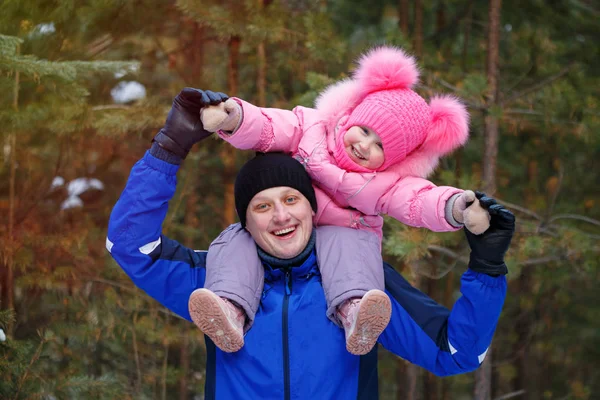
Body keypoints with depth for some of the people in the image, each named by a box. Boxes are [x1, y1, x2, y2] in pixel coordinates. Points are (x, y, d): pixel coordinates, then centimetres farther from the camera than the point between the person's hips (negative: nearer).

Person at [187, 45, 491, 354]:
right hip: (273, 239, 2)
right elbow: (263, 128, -7)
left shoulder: (389, 184, -3)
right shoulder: (312, 128, 1)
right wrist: (232, 118, -31)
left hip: (341, 240, -2)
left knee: (346, 242, -36)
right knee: (234, 240, -25)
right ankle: (232, 311, -49)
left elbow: (420, 201, -20)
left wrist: (455, 208, -44)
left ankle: (352, 313, -61)